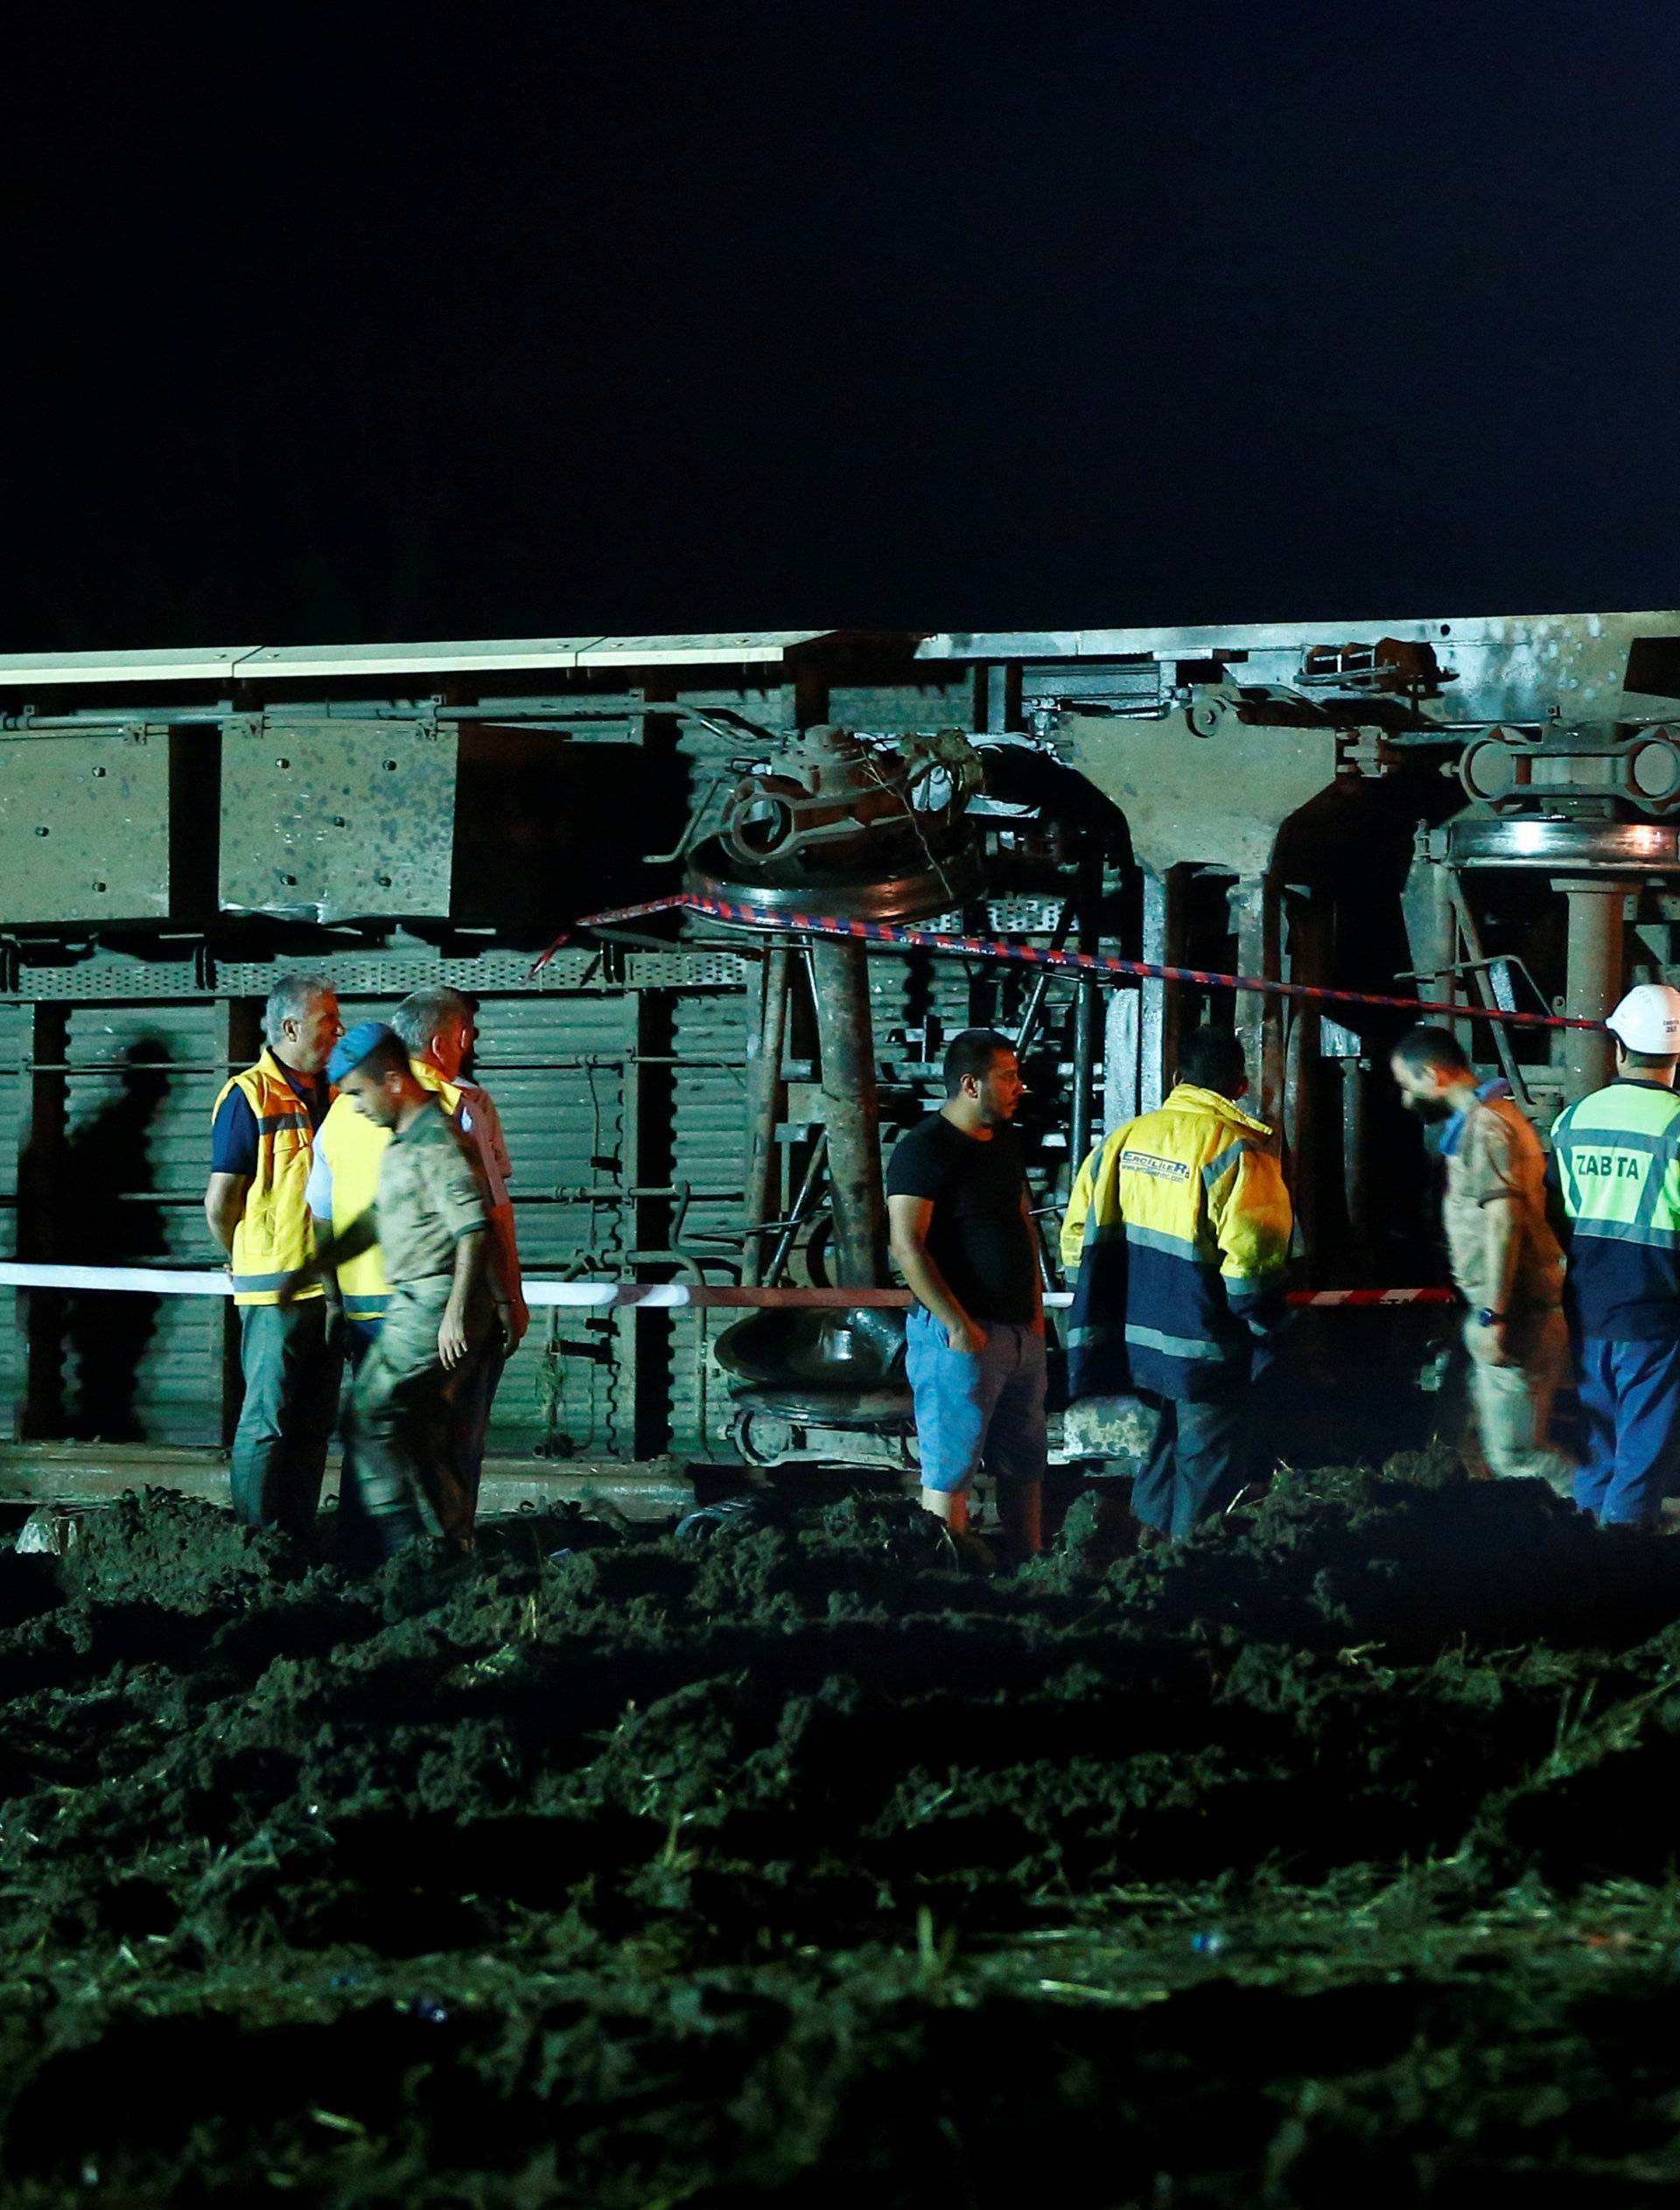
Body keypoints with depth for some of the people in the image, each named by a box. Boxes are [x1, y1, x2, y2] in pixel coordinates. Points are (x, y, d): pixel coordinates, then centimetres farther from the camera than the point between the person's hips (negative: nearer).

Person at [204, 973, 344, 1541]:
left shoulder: (332, 1097, 13)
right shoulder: (250, 1097, -8)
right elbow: (220, 1203, -8)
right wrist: (249, 1266, 5)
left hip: (328, 1288, 7)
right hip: (275, 1292, -7)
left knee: (314, 1422, 9)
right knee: (268, 1421, -5)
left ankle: (298, 1535, 15)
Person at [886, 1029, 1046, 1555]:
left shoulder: (1005, 1143, 14)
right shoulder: (924, 1151, -12)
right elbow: (908, 1246, -18)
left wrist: (1035, 1307, 14)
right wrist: (958, 1326, -20)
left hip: (1021, 1330, 8)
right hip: (961, 1334, -8)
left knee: (1024, 1465, 12)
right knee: (951, 1468, -5)